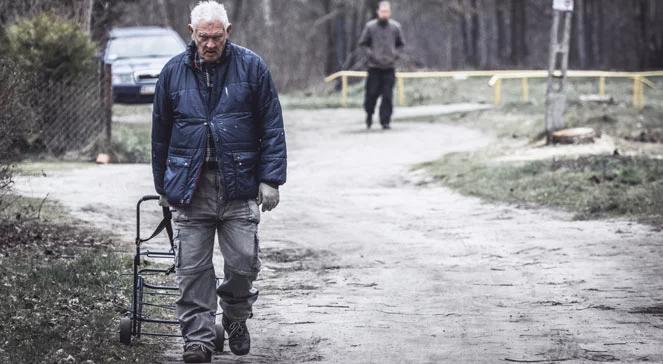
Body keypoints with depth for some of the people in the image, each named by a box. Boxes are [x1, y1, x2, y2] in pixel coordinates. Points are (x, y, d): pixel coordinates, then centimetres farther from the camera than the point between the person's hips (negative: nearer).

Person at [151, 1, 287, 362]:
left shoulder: (251, 67, 0)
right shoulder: (174, 72, 5)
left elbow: (272, 127, 2)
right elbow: (160, 133, 14)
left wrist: (270, 179, -4)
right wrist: (163, 186, 16)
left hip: (239, 184, -1)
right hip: (190, 187, 1)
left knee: (243, 263, -1)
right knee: (192, 268, -1)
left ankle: (236, 318, 27)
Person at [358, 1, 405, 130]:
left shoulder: (395, 27, 2)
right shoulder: (370, 26, -2)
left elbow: (401, 44, 15)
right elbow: (363, 43, 6)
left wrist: (395, 54, -2)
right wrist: (370, 54, -8)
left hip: (389, 67, 1)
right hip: (374, 66, -1)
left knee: (388, 96, -4)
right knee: (372, 93, 2)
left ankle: (385, 121, 0)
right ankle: (369, 114, 26)